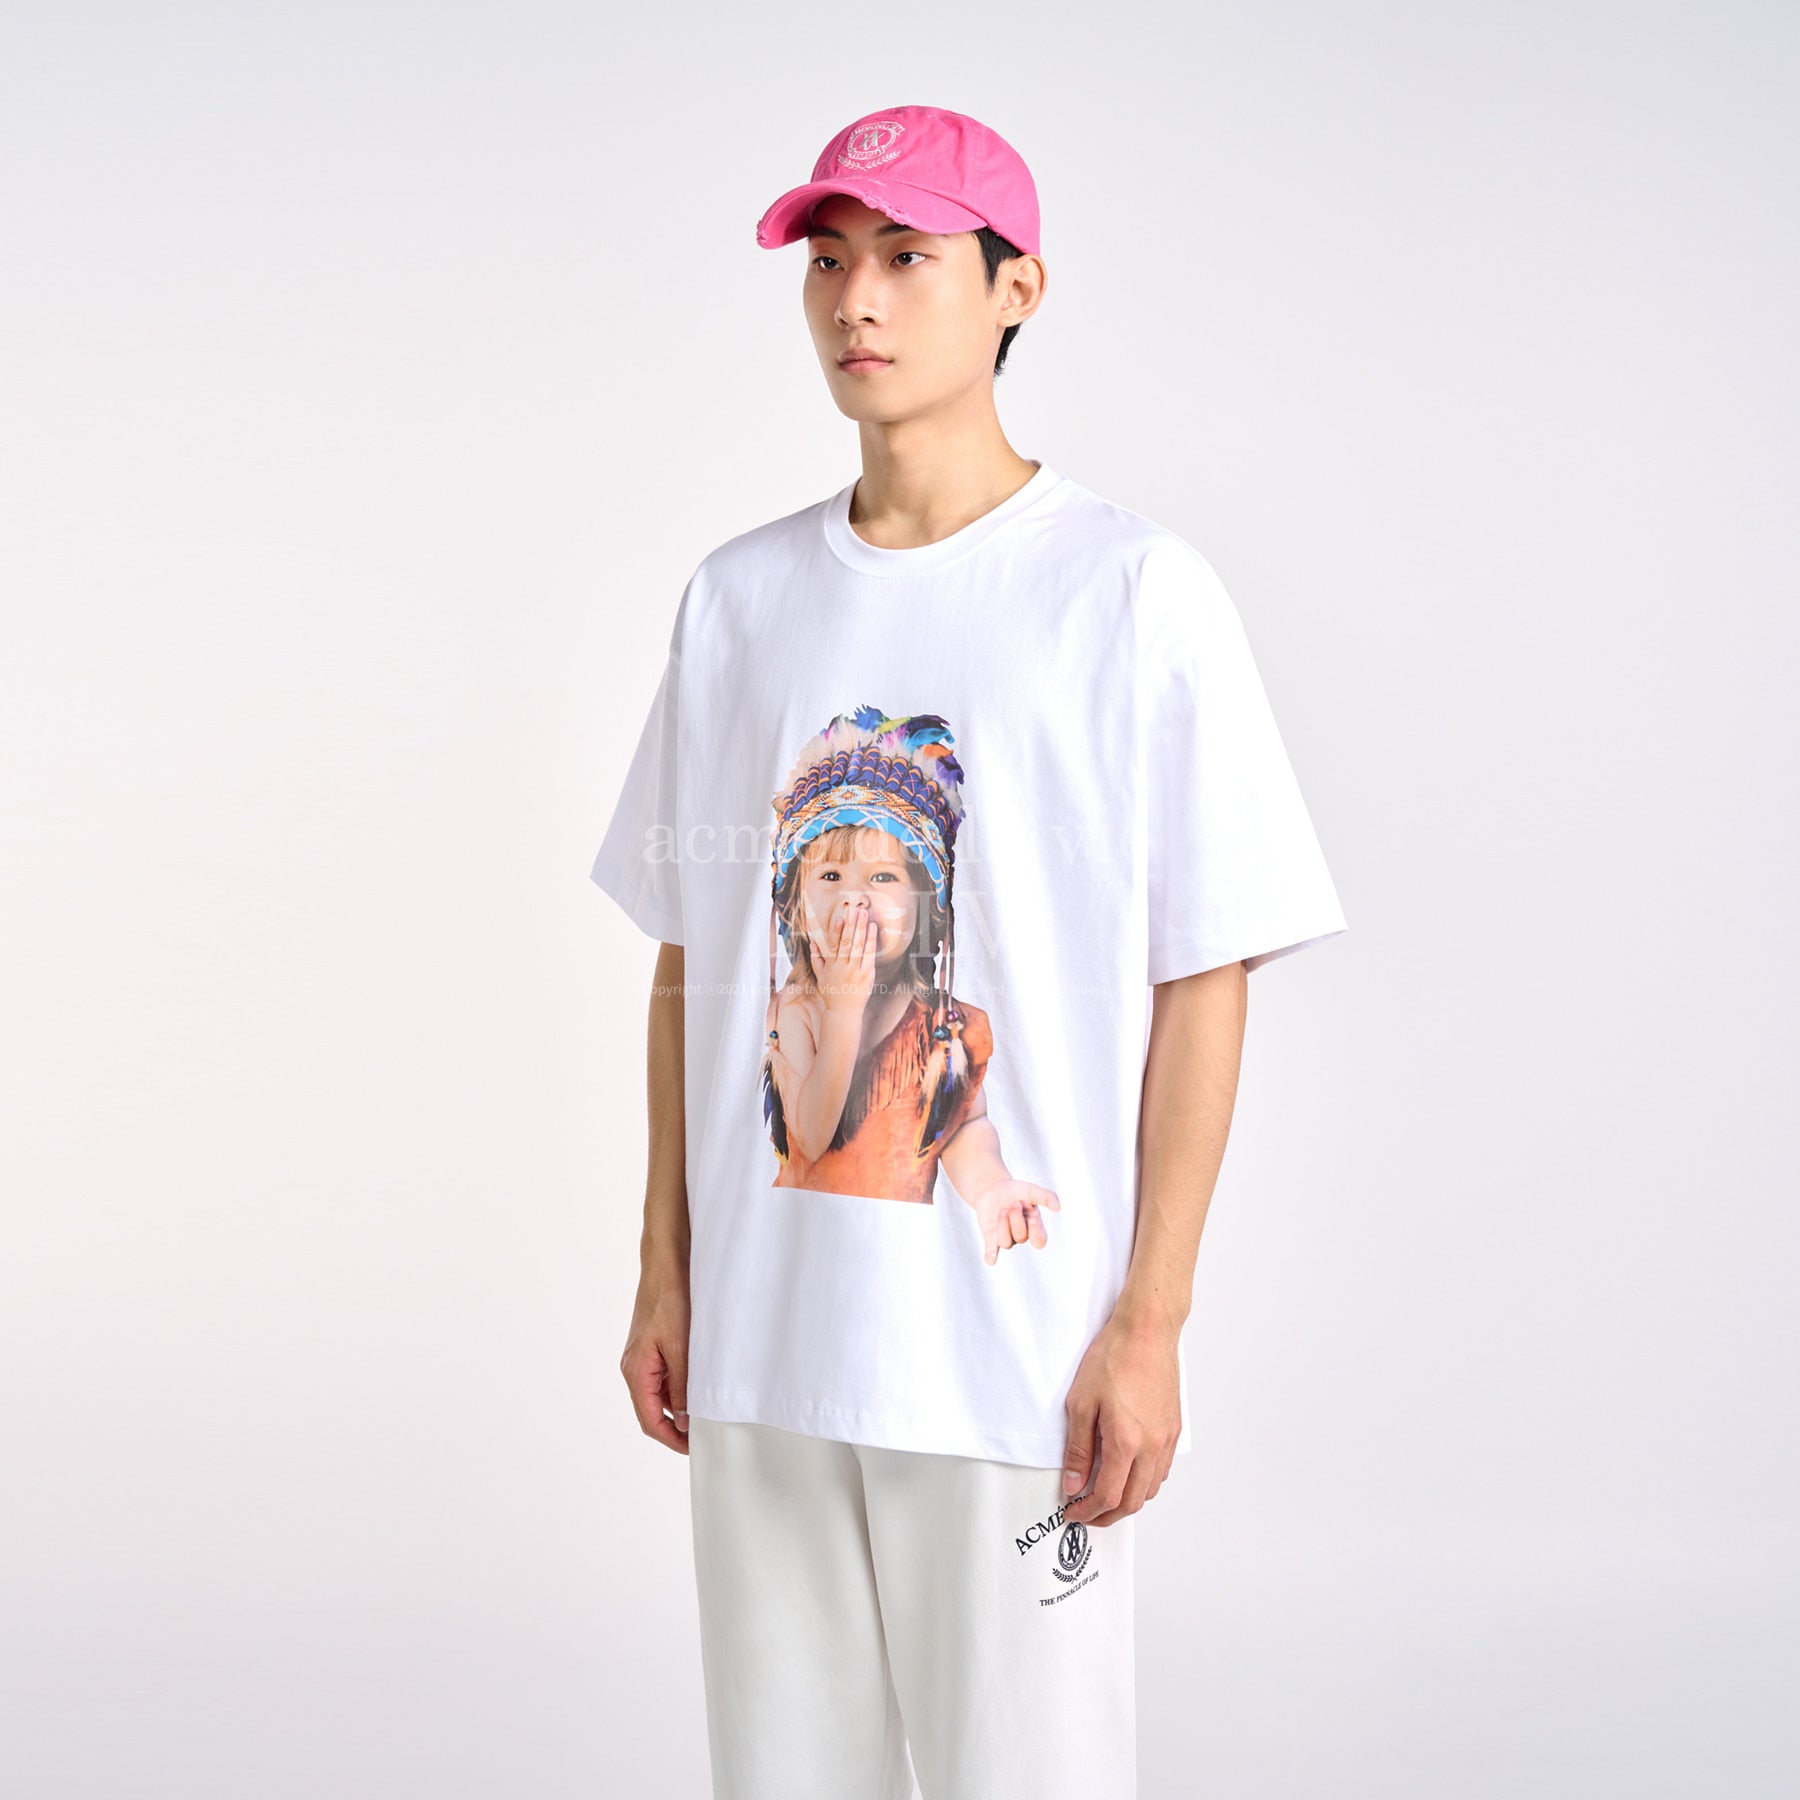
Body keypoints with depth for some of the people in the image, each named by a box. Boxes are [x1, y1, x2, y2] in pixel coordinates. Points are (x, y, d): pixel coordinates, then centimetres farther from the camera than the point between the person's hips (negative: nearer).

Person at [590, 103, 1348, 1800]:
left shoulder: (1138, 595, -5)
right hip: (761, 1343, 5)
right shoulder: (739, 596, 9)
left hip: (1016, 1344, -4)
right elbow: (688, 954, 14)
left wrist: (1150, 1325, -10)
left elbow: (1204, 980, -6)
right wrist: (665, 1273, 11)